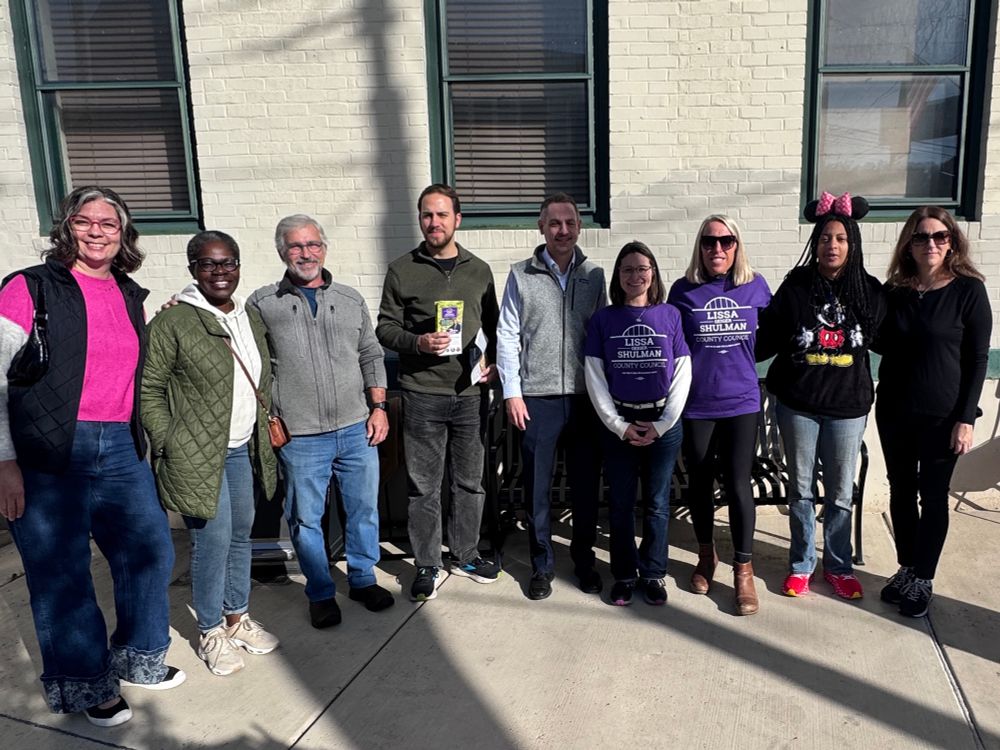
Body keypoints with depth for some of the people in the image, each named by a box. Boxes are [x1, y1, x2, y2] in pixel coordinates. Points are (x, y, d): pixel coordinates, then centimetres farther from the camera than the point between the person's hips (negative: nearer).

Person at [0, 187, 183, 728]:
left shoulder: (131, 297, 13)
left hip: (120, 450, 6)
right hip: (47, 455, -5)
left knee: (150, 550, 10)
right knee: (62, 572, 5)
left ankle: (139, 658, 33)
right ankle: (87, 684, 24)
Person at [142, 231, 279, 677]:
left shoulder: (251, 318, 8)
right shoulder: (173, 323, -13)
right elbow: (149, 389, -11)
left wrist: (267, 423, 11)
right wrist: (169, 444, -15)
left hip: (242, 449, 7)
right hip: (198, 455, -6)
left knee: (241, 533, 15)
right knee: (213, 541, -1)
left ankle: (238, 618, 32)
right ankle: (211, 633, 19)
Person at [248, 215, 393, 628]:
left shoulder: (351, 300, 9)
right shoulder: (262, 303, 1)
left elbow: (371, 356, 12)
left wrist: (378, 407, 5)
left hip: (357, 429, 3)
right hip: (300, 438, -2)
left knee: (364, 510, 13)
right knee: (305, 520, 8)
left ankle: (363, 580, 33)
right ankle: (321, 594, 27)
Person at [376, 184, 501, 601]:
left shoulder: (479, 271, 11)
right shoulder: (402, 270, 2)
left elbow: (492, 327, 17)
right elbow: (385, 327, 2)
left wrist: (491, 362, -1)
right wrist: (417, 342, -17)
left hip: (470, 394, 3)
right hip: (422, 394, -2)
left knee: (470, 481, 12)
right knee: (423, 486, 5)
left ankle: (465, 555, 30)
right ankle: (427, 566, 20)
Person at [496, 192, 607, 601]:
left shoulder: (594, 275, 6)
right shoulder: (521, 275, 1)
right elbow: (507, 336, 0)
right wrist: (512, 392, -5)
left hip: (585, 398, 2)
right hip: (536, 399, -1)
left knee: (586, 484, 10)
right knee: (537, 486, 7)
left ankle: (584, 560, 28)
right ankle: (542, 565, 23)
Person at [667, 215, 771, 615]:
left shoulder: (755, 286, 0)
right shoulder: (684, 290, -3)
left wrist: (740, 359, 2)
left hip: (741, 402, 0)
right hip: (696, 404, 0)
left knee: (738, 484, -1)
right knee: (700, 483, 12)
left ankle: (743, 570, 16)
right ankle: (706, 556, 34)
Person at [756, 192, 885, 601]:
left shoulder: (869, 292, -1)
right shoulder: (795, 288, -6)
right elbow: (766, 341, -5)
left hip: (848, 406, 1)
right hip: (798, 405, -1)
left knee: (840, 493, 13)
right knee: (801, 489, 12)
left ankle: (838, 565, 32)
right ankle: (801, 564, 29)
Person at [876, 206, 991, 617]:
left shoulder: (968, 290, -7)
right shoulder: (894, 292, 3)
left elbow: (978, 359, -7)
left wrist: (966, 418, -11)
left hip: (942, 415, -4)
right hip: (894, 412, 4)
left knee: (933, 496, 7)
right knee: (901, 491, 13)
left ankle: (923, 578, 21)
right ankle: (906, 568, 29)